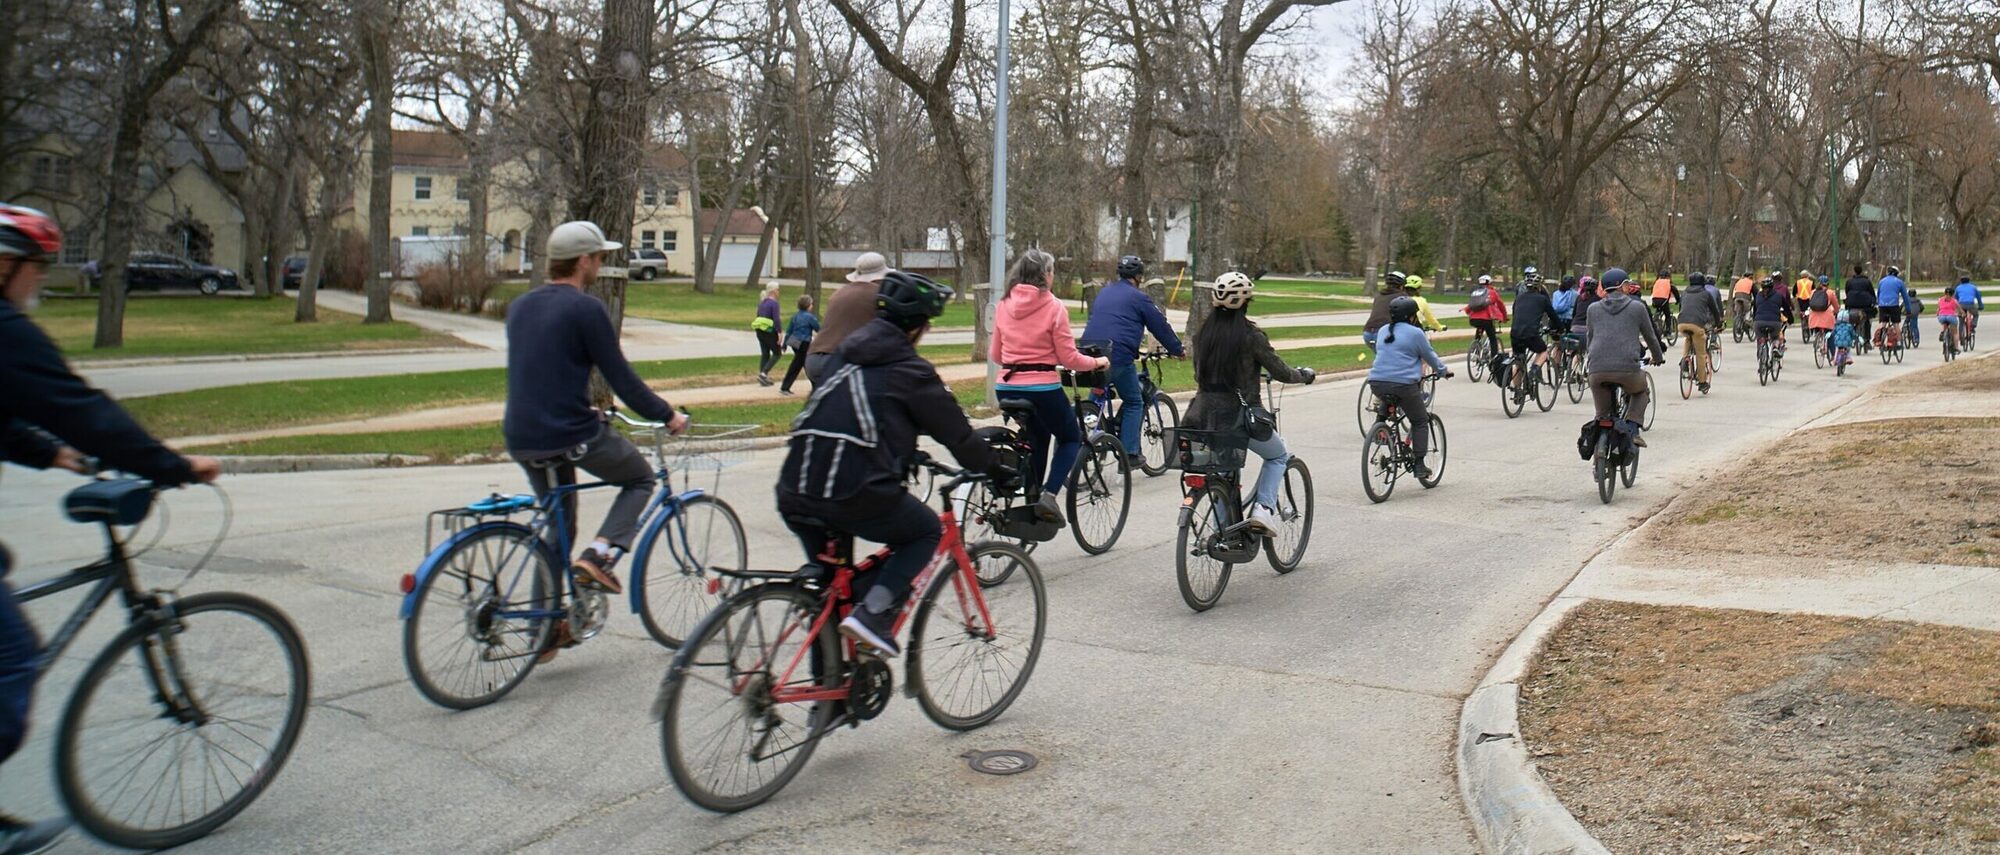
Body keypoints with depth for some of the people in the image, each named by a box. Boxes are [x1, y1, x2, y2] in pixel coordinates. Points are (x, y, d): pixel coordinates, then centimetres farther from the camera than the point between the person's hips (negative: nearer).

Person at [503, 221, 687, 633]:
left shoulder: (519, 306, 12)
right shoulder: (586, 309, -12)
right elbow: (621, 376, -11)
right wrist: (667, 416, 1)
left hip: (521, 439, 7)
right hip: (572, 435, -7)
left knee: (556, 525, 22)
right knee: (640, 479, 18)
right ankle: (598, 555, -2)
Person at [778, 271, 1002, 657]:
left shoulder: (844, 355, 20)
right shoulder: (909, 370, 0)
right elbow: (956, 432, 5)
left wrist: (907, 455, 47)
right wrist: (995, 469, 23)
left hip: (794, 496, 7)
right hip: (856, 495, -7)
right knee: (927, 532, 19)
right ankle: (872, 613, -1)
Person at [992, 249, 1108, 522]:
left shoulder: (1004, 306, 5)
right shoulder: (1054, 307, -9)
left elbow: (995, 355, 12)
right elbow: (1068, 358, -8)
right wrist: (1097, 362, 9)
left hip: (1006, 387, 5)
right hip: (1042, 387, -5)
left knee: (1037, 438, 27)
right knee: (1071, 438, 16)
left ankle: (1030, 497, 24)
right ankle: (1049, 494, -5)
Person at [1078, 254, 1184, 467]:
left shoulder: (1104, 293, 22)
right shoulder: (1138, 298, 2)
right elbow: (1161, 326, 7)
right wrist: (1178, 350, 21)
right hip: (1118, 356, -6)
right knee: (1133, 403, 7)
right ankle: (1129, 454, 1)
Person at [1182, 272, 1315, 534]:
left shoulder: (1203, 333, 3)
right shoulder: (1251, 335, -12)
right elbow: (1280, 373, -5)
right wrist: (1305, 375, 15)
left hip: (1206, 414, 5)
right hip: (1240, 416, -5)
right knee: (1278, 456, 20)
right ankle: (1263, 508, 1)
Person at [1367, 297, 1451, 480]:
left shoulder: (1384, 331, 16)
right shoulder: (1415, 333, -2)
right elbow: (1430, 356, 6)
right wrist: (1444, 371, 24)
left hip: (1377, 383, 5)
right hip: (1404, 384, -5)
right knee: (1420, 422, 10)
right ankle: (1419, 465, 5)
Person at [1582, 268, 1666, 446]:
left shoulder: (1593, 308, 14)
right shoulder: (1637, 307, 10)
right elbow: (1650, 336, 21)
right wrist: (1659, 357, 39)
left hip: (1597, 370, 1)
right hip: (1628, 368, -1)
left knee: (1602, 414, 20)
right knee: (1639, 392, 30)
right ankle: (1632, 429, 12)